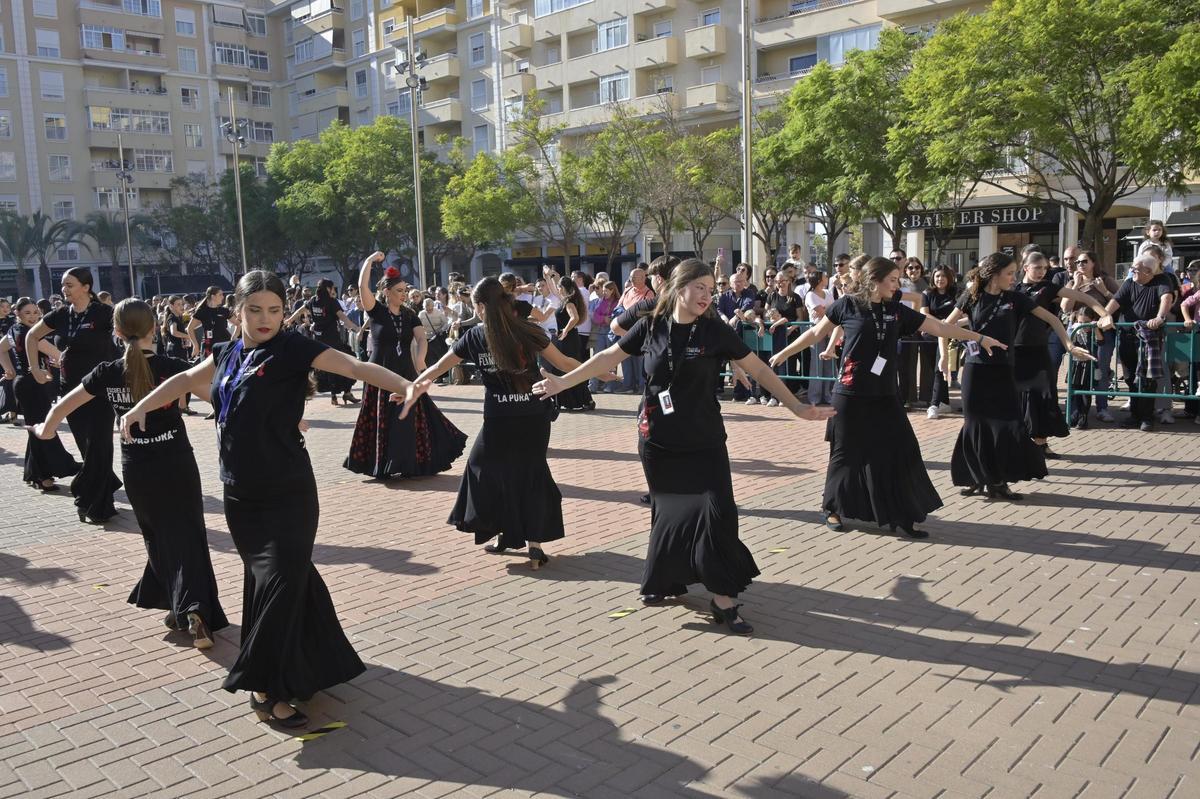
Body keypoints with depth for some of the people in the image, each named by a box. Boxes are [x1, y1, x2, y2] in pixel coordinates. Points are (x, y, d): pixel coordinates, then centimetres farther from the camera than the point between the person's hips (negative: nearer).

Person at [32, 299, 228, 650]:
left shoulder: (108, 373, -2)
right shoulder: (171, 367, -10)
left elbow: (63, 406, 11)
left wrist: (45, 430, 31)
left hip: (137, 471, 2)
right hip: (177, 466, -2)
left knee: (160, 539, 17)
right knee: (187, 537, 3)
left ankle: (181, 607, 15)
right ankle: (193, 609, -13)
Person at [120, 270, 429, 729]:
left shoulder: (292, 348, -11)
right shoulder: (227, 354, 7)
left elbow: (355, 367, -24)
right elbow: (185, 380, 27)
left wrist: (405, 385, -39)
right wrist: (139, 408, 24)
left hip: (287, 494, -6)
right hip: (239, 494, 6)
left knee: (280, 582, -7)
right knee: (265, 579, 14)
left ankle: (265, 688, 5)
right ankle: (308, 667, 31)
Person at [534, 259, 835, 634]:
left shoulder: (715, 330, -5)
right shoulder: (651, 326, -2)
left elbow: (759, 369, 1)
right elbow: (608, 357, 7)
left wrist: (797, 407, -1)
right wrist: (563, 382, 4)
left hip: (703, 441, -1)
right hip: (657, 440, 1)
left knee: (717, 512, -7)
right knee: (668, 509, 11)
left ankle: (723, 599, 1)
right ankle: (666, 580, 32)